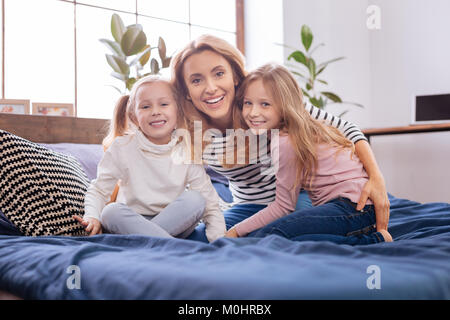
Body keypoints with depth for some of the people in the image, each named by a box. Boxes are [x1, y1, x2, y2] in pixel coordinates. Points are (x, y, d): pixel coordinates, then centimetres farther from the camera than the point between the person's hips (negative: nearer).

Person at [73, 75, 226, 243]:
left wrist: (219, 238, -19)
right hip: (131, 222, 0)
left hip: (176, 224, 0)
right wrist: (92, 217, -22)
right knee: (111, 212, -30)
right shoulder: (122, 148, -6)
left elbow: (209, 199, -6)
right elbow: (99, 190, -2)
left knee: (195, 199, -25)